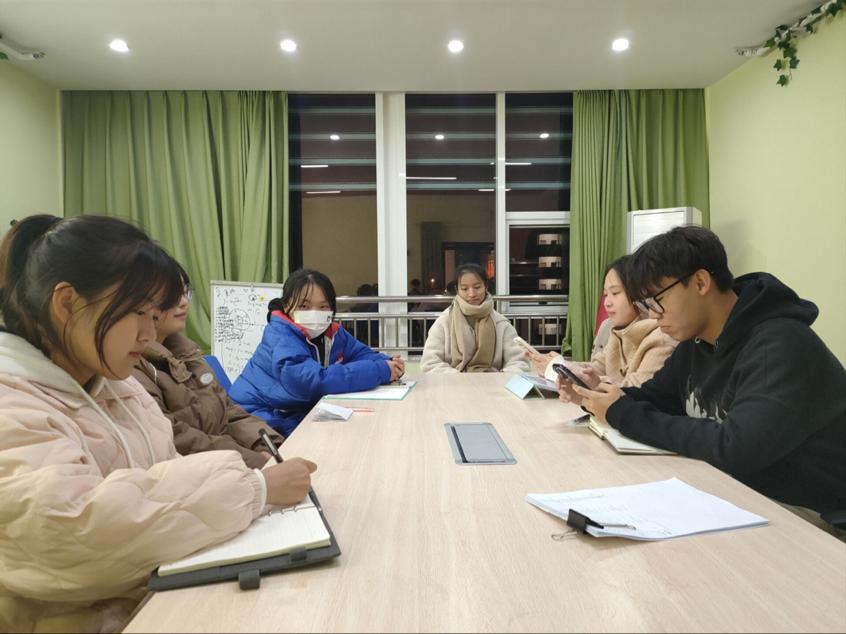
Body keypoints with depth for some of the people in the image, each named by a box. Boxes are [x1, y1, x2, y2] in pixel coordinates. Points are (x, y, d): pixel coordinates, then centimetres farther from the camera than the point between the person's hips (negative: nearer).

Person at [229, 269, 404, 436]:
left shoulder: (332, 333, 0)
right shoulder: (280, 336, -23)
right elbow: (315, 380, -35)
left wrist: (387, 364, -22)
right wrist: (381, 371, -32)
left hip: (298, 418, 7)